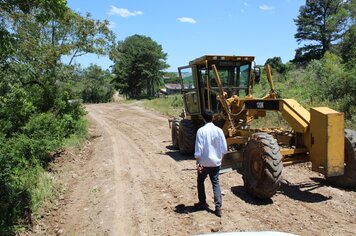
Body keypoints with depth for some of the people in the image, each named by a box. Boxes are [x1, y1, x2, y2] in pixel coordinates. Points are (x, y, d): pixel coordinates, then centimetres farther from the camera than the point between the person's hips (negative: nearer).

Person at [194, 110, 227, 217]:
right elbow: (224, 148, 1)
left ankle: (202, 203, 28)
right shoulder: (219, 130, -3)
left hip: (204, 163, -3)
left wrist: (198, 162, -10)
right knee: (215, 183, 11)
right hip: (216, 162, 3)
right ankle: (218, 207, 4)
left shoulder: (201, 130, -14)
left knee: (200, 181, 19)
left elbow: (198, 148, -17)